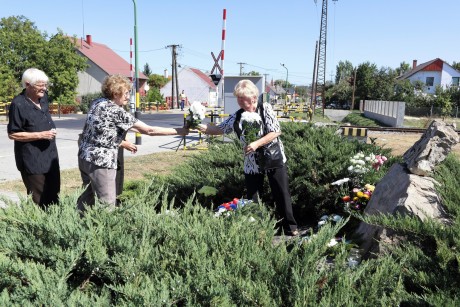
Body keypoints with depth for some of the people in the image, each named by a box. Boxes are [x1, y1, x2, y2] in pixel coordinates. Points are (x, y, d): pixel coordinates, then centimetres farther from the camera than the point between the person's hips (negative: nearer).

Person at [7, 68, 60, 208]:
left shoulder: (43, 97, 5)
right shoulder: (18, 104, -17)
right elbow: (12, 134, -15)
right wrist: (40, 135, -20)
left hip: (50, 156, 8)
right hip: (32, 160, -8)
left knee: (53, 195, 15)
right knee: (38, 200, 1)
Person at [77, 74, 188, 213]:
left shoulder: (97, 102, 6)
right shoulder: (117, 111, -16)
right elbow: (149, 130, -16)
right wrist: (179, 131, -11)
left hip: (85, 157, 9)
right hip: (100, 162, -9)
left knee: (88, 194, 23)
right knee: (108, 204, -3)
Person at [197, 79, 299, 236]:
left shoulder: (265, 109, -12)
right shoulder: (237, 117, -3)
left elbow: (275, 132, -15)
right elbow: (220, 129, -1)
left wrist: (256, 144, -25)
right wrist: (204, 128, -20)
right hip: (252, 163, 3)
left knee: (281, 194, 6)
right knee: (252, 198, 10)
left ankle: (290, 227, 22)